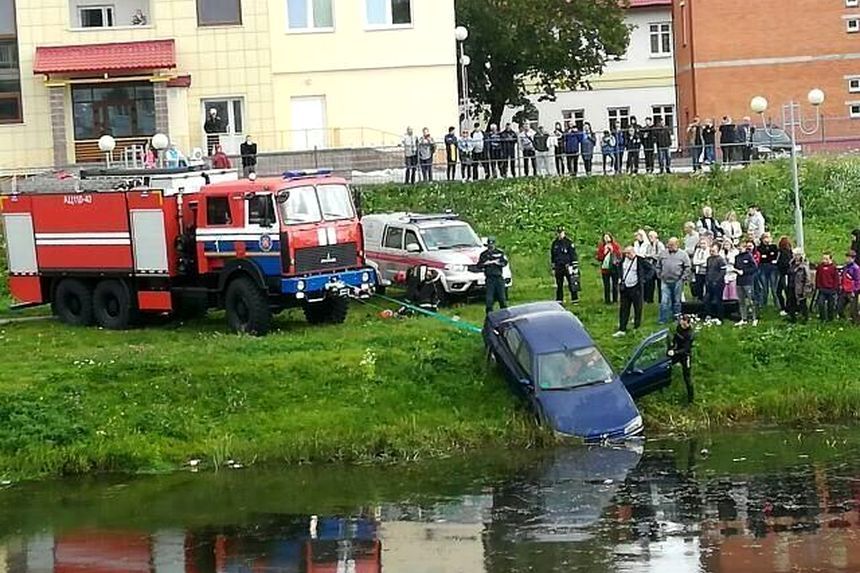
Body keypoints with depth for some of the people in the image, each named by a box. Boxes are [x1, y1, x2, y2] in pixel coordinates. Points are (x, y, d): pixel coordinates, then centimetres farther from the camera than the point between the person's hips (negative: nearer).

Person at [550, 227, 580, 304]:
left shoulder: (569, 243, -2)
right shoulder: (555, 244, 11)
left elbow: (573, 255, -3)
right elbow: (552, 256, 18)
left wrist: (575, 267, -8)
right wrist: (553, 268, 15)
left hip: (568, 266, -4)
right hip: (558, 267, 4)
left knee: (572, 284, -3)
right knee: (559, 285, 7)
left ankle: (575, 300, 2)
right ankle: (559, 300, 12)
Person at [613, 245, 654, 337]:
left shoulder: (640, 261, -11)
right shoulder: (624, 260, 6)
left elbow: (651, 269, -7)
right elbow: (620, 270, 26)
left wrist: (645, 279, -11)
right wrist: (620, 279, 14)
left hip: (636, 288, -5)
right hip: (625, 288, 5)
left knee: (638, 309, 5)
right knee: (624, 309, 7)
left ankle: (637, 329, 17)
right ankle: (622, 330, 10)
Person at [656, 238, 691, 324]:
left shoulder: (683, 254, -2)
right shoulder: (664, 253, 7)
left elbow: (687, 267, -2)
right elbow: (658, 266, 16)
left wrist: (683, 278, -7)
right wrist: (659, 275, 8)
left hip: (677, 282, -2)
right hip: (665, 281, 2)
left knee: (676, 301, 10)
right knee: (664, 301, -2)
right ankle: (663, 319, 2)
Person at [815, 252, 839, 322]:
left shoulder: (833, 267, -7)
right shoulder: (820, 267, 1)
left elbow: (836, 279, -3)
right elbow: (817, 277, 8)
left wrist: (836, 288, -4)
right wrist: (817, 286, 7)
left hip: (831, 290, -2)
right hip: (822, 289, 2)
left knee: (831, 305, 8)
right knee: (820, 303, -6)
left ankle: (830, 318, 22)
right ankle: (823, 318, 7)